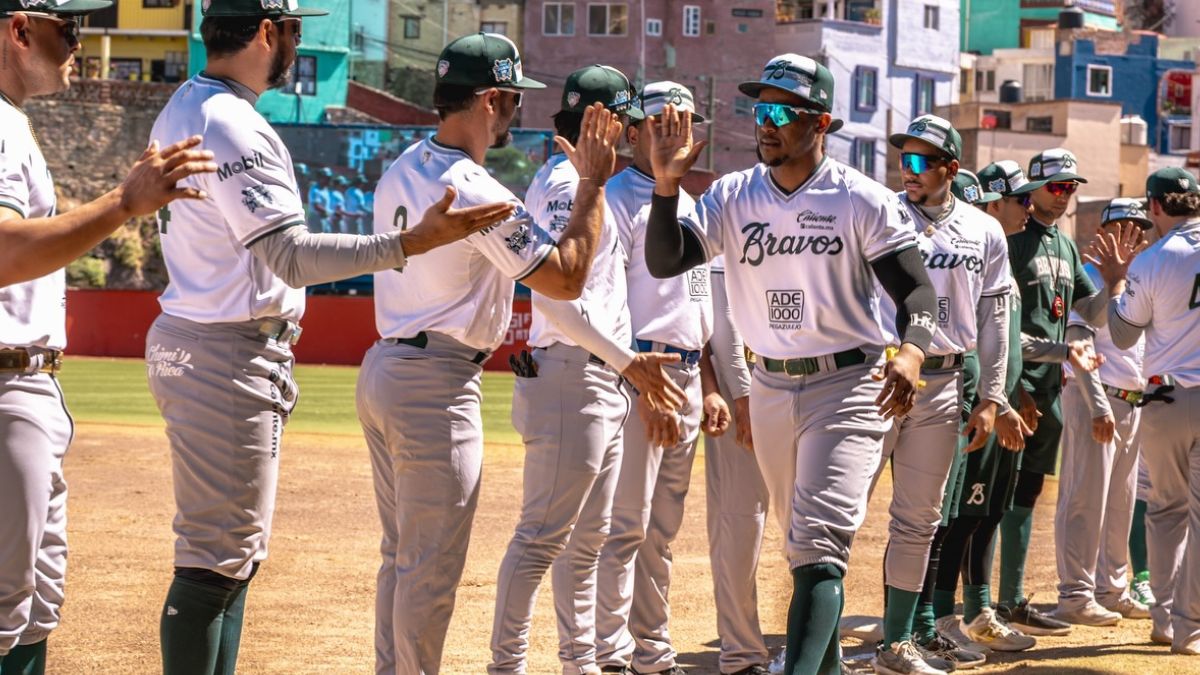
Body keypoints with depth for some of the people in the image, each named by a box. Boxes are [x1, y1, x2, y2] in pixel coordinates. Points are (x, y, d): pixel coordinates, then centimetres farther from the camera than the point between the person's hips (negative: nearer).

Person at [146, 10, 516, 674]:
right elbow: (293, 257, -27)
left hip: (194, 340, 11)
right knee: (217, 559, -7)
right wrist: (411, 244, -35)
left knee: (235, 551, 16)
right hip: (229, 355, -11)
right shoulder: (233, 126, -19)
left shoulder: (180, 112, 13)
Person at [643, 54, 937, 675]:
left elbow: (916, 290, -10)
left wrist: (911, 351, -30)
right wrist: (666, 183, -21)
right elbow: (664, 262, -7)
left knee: (820, 543, -17)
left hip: (848, 387, -5)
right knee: (801, 543, 17)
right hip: (770, 389, 5)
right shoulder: (733, 196, 2)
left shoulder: (864, 200, -9)